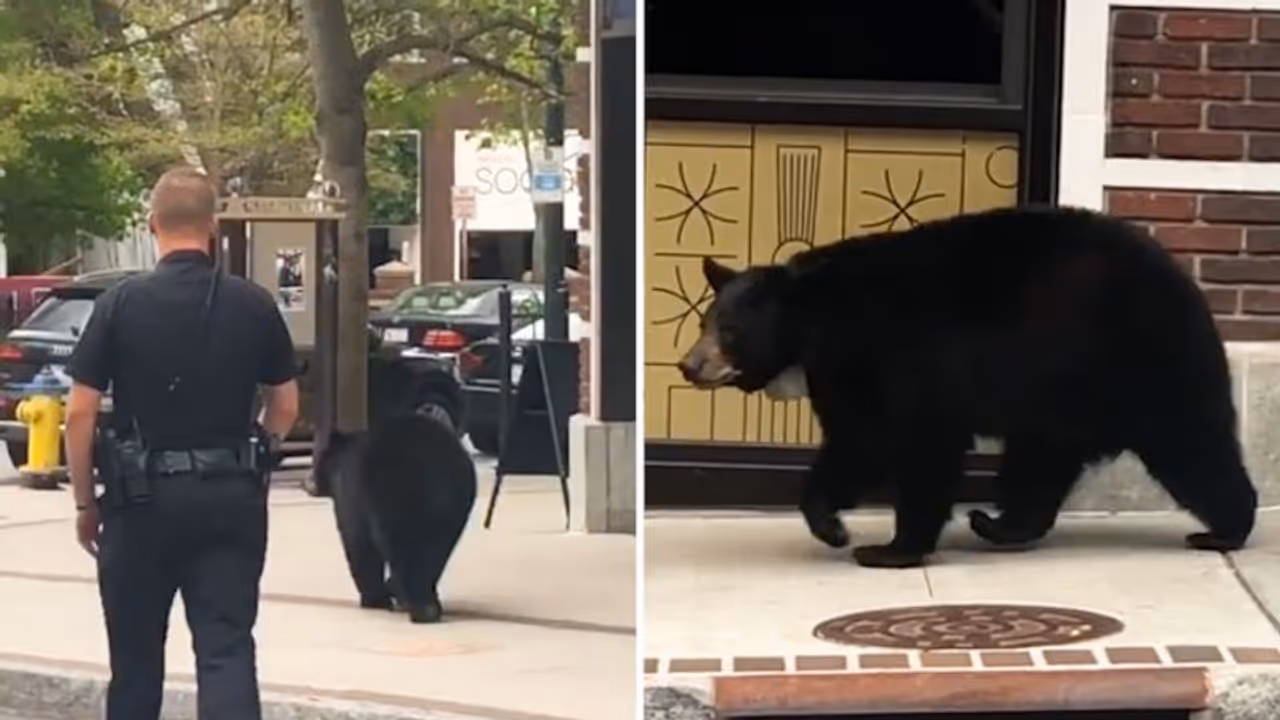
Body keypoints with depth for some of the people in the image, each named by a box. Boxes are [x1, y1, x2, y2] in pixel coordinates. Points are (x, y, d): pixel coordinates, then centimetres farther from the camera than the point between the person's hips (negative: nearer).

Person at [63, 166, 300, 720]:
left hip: (143, 495, -1)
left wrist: (85, 501, 4)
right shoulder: (254, 305, 0)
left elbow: (80, 412, -7)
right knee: (227, 648, -1)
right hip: (231, 497, 1)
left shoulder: (121, 304, -6)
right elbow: (285, 408, 7)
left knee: (136, 653, 15)